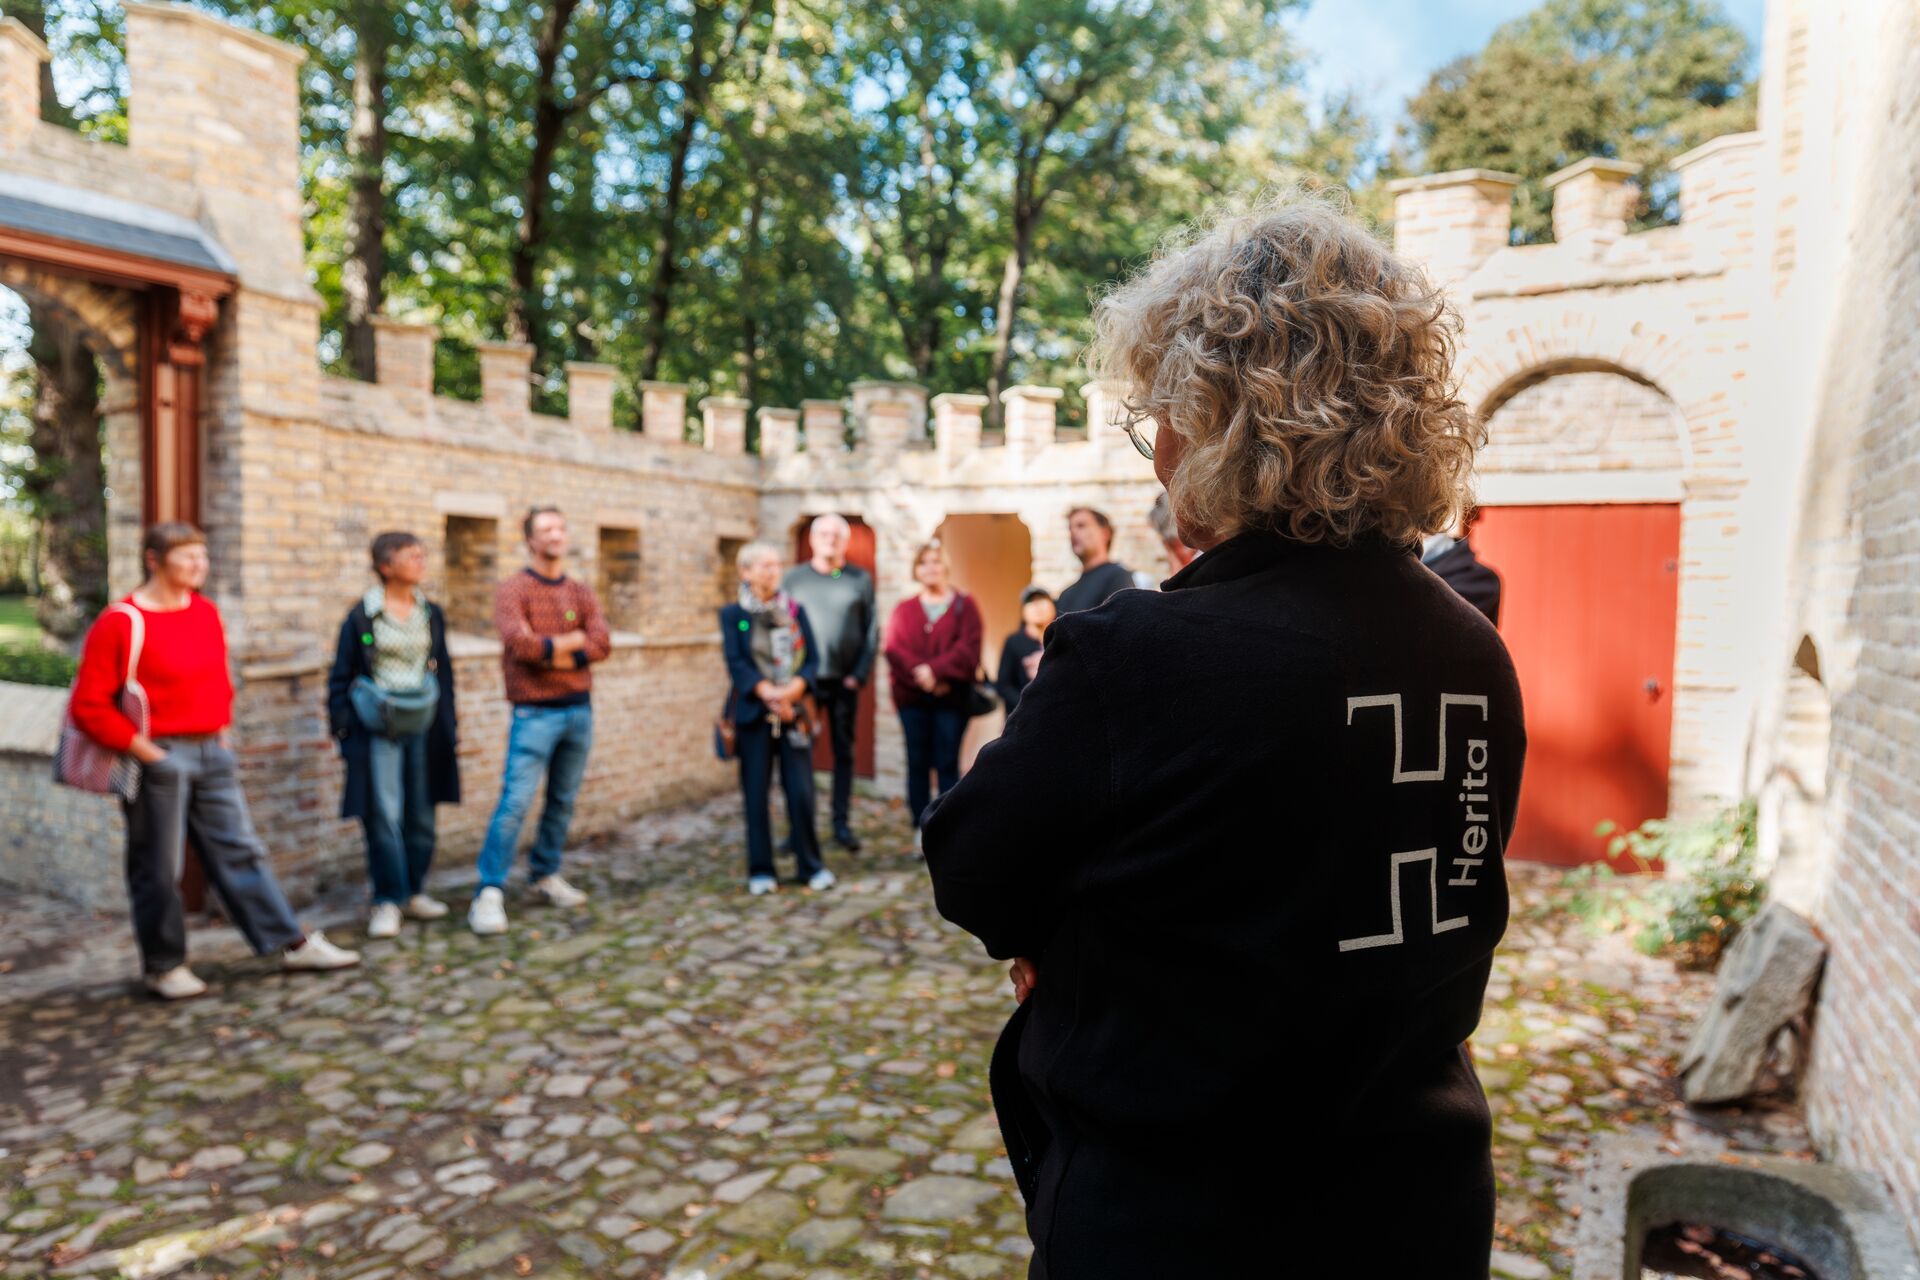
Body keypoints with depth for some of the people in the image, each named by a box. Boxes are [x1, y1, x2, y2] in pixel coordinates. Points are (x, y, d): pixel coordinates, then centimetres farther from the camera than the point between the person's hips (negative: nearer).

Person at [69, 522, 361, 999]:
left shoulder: (207, 612, 8)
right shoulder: (119, 624, -11)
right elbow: (88, 706, -11)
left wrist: (221, 733, 11)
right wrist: (142, 749, -14)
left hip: (212, 752, 6)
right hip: (158, 759, -6)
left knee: (240, 851, 8)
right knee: (158, 868, 6)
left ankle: (293, 944, 11)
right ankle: (163, 967, 22)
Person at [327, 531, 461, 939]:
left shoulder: (431, 613, 9)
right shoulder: (362, 616, -4)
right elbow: (341, 676, 0)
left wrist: (449, 723, 12)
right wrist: (342, 728, -5)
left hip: (424, 726, 4)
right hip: (378, 727, -4)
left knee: (420, 814, 10)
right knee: (383, 817, -4)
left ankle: (414, 891, 24)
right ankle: (387, 901, 7)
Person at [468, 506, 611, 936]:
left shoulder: (581, 592, 11)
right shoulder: (513, 590, -3)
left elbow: (602, 644, -3)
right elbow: (520, 643, -19)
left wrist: (551, 654, -15)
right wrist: (572, 640, -7)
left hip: (579, 709, 5)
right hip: (535, 711, -5)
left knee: (563, 801, 11)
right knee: (516, 801, -9)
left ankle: (546, 875, 26)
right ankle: (489, 893, -3)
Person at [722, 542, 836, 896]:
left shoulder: (795, 610, 9)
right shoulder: (732, 614, 3)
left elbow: (812, 658, 3)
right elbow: (735, 663, -7)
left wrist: (794, 688, -15)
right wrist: (767, 692, -19)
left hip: (794, 711, 2)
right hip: (754, 714, -1)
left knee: (801, 791, 0)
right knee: (756, 794, 3)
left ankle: (811, 866, 13)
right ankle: (761, 871, 15)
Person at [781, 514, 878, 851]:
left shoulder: (860, 580, 4)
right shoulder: (794, 579, 5)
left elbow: (872, 633, 2)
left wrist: (859, 675, -7)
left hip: (844, 681, 0)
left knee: (844, 753, 6)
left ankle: (842, 824, 14)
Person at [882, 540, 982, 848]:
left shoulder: (964, 605, 7)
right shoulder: (904, 609, 13)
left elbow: (968, 649, -6)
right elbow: (893, 649, -1)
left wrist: (935, 670, -17)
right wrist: (921, 676, -15)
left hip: (951, 696, -2)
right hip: (911, 698, 2)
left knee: (948, 764, -1)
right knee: (918, 763, 3)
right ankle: (921, 830, 9)